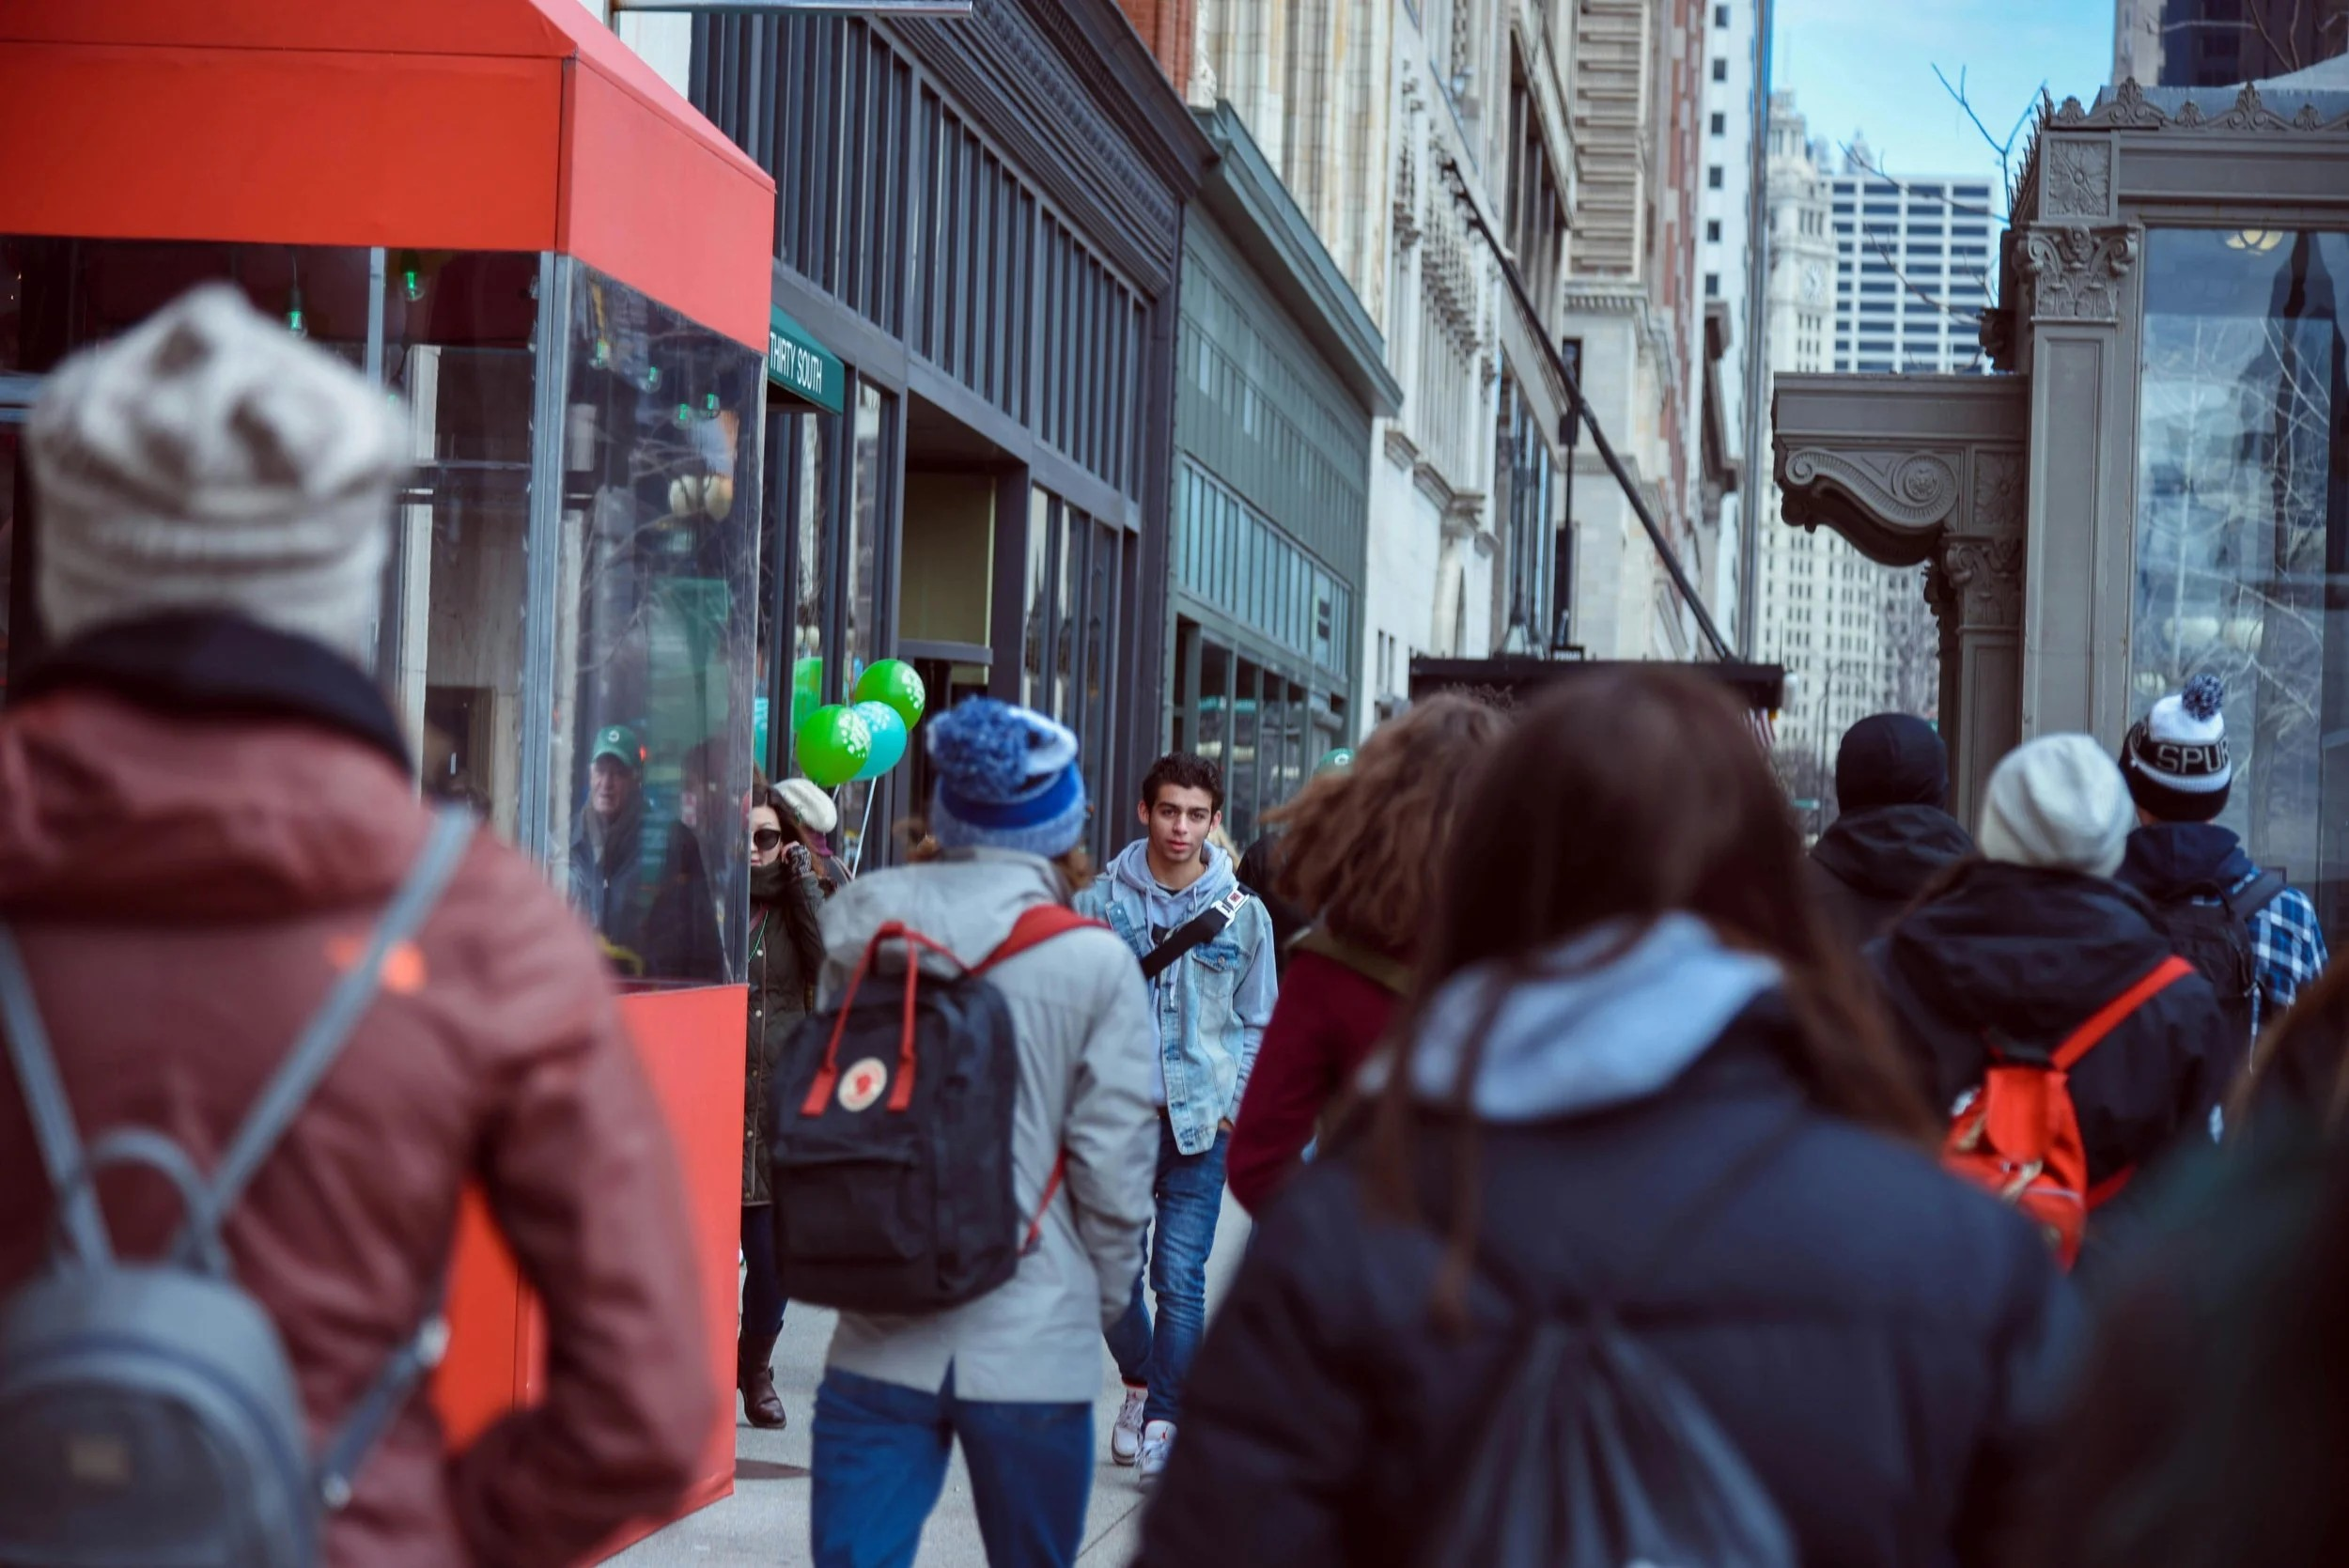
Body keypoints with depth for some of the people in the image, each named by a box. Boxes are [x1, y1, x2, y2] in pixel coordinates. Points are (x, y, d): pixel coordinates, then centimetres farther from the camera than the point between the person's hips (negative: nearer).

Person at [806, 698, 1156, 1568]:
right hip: (1034, 1347, -2)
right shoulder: (1094, 963, -8)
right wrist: (1104, 1297, 9)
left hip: (879, 1343, 2)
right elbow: (1112, 1163, -5)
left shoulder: (864, 925, 0)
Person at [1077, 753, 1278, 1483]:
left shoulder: (1242, 913, 5)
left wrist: (1236, 1106, 1)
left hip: (1202, 1117, -1)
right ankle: (1140, 1380, 29)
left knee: (1181, 1276, -5)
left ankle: (1164, 1421, 4)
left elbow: (1256, 1023, 12)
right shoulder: (1101, 902, 3)